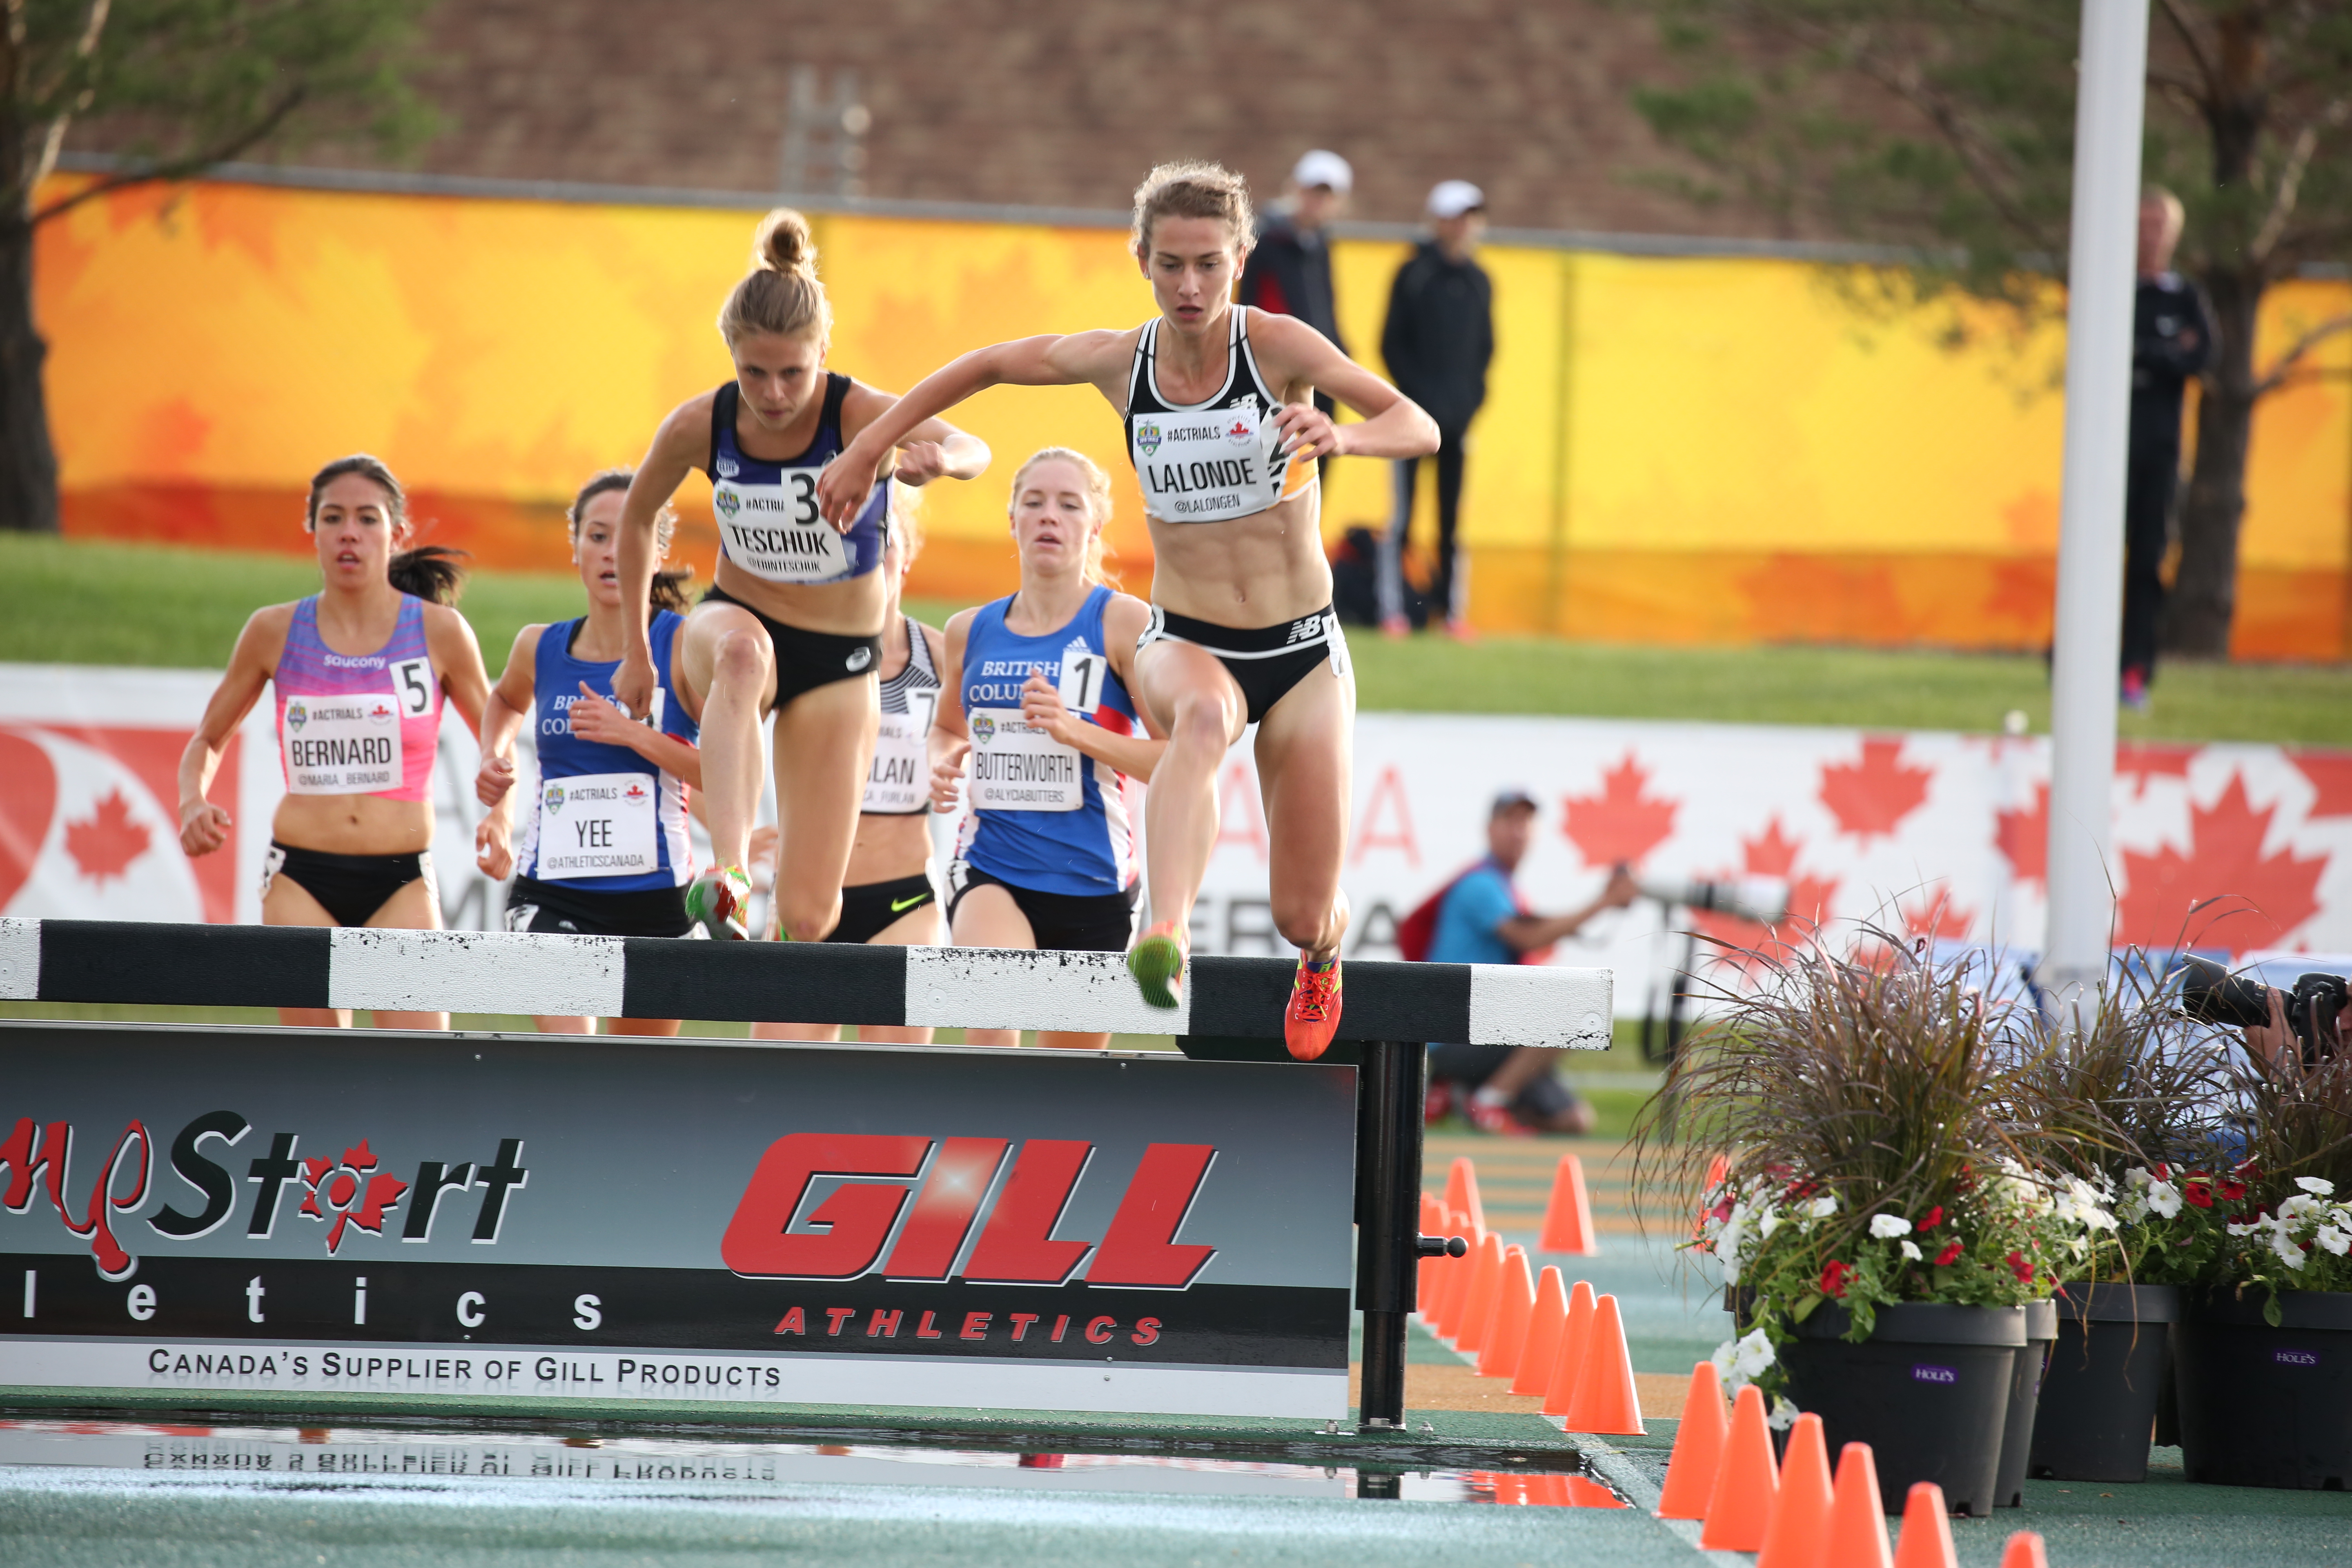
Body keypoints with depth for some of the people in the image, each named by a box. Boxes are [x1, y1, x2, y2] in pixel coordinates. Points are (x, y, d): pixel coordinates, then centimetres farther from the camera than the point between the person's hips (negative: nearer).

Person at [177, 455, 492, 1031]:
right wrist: (192, 803, -4)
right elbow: (208, 738, 17)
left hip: (401, 883, -1)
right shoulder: (274, 631, 3)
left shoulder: (439, 631, 0)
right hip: (300, 877, 1)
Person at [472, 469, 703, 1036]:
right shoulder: (540, 648, 6)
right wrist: (494, 758, 14)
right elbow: (507, 700, 33)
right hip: (552, 897, 1)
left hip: (654, 900, -1)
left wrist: (633, 735, -18)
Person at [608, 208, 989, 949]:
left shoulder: (863, 417, -22)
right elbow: (638, 513, 7)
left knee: (809, 916, -5)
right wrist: (636, 650, 9)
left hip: (838, 663, 0)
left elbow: (973, 451, -41)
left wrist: (940, 457, -65)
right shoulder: (699, 427, -13)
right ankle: (727, 872, -54)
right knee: (741, 650, -42)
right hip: (733, 616, 0)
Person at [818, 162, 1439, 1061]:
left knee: (1303, 916, 2)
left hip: (1302, 651, 0)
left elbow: (1420, 429, -22)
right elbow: (985, 367, 12)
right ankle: (1166, 939, -56)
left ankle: (1323, 957, 42)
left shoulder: (1278, 346, -13)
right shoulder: (1117, 363, -5)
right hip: (1185, 642, 0)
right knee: (1203, 714, -40)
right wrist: (867, 448, 12)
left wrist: (1342, 438, -43)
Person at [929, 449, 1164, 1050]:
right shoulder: (971, 630, 9)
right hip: (989, 865, 1)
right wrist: (942, 765, 6)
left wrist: (1075, 731, -21)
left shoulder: (1125, 622, -4)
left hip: (1090, 878, -1)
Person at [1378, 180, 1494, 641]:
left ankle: (1453, 608, 8)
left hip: (1459, 415, 5)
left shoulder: (1478, 282, 11)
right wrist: (1421, 395, -10)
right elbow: (1392, 345, -4)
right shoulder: (1415, 275, -4)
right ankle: (1392, 610, -1)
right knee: (1403, 514, -4)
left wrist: (1474, 394, 4)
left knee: (1453, 516, 5)